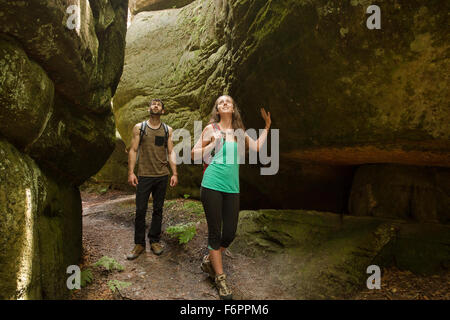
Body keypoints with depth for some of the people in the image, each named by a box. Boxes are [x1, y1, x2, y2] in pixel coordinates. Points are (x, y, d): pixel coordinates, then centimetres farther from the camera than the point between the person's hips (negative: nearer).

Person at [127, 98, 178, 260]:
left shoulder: (168, 130, 9)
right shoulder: (139, 127, 6)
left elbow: (171, 152, 7)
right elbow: (133, 150, 2)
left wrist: (174, 173, -2)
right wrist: (131, 172, -7)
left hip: (162, 176, 2)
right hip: (144, 175, -1)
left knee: (158, 209, 9)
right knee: (140, 210, -1)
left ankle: (155, 240, 21)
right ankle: (139, 244, 12)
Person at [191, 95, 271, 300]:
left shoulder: (239, 132, 15)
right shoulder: (211, 129, 5)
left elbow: (257, 147, 12)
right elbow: (194, 154, 6)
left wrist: (267, 126, 17)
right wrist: (212, 144, -9)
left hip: (232, 188, 4)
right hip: (212, 185, -4)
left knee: (230, 233, 5)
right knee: (215, 232, 2)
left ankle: (209, 261, 32)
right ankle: (220, 279, 16)